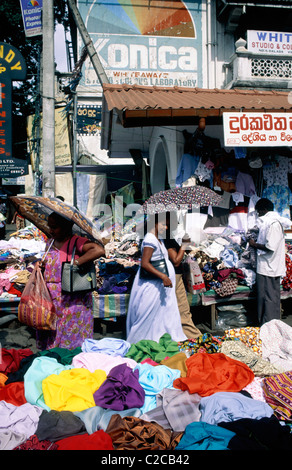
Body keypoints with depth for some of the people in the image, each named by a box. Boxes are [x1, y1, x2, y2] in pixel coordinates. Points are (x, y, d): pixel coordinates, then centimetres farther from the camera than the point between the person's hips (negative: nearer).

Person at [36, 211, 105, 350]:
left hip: (71, 301, -7)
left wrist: (76, 263, -25)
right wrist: (41, 266, 5)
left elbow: (99, 250, -29)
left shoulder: (76, 242, -12)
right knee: (48, 341, 13)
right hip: (50, 299, 7)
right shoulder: (50, 243, 12)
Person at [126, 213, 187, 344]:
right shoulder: (150, 240, -17)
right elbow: (144, 263, -24)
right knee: (149, 316, -2)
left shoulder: (159, 239, 14)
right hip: (151, 284, -10)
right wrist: (163, 276, -26)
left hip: (161, 284, 10)